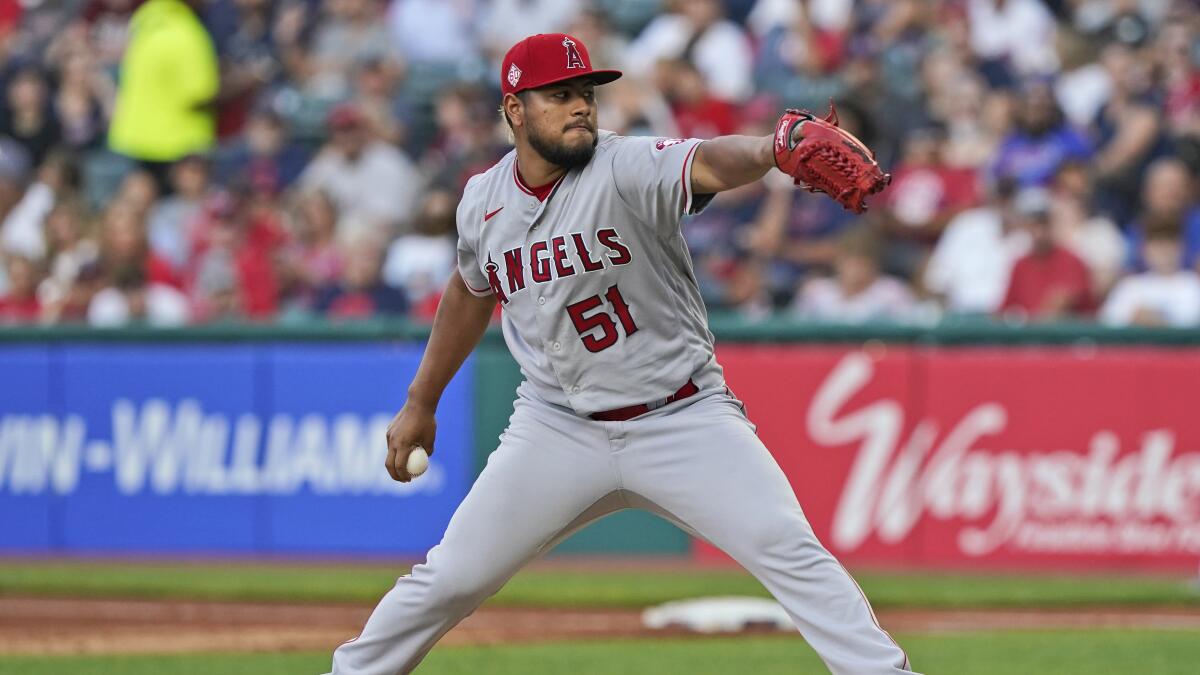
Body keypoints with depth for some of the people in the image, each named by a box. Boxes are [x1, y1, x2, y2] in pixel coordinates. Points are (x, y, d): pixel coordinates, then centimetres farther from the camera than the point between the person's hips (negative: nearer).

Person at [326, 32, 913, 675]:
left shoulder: (628, 168, -17)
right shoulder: (483, 200, -2)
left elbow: (713, 162, -39)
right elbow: (470, 292, 19)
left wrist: (776, 147, -61)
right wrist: (420, 403, 23)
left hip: (684, 419, -3)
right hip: (558, 425, 3)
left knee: (789, 552, -16)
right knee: (453, 575, 3)